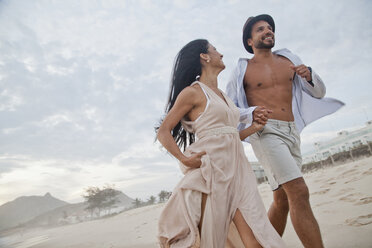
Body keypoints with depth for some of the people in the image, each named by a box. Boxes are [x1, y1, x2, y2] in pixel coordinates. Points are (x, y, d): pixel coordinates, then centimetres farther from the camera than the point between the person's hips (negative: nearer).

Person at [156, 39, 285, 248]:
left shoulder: (222, 95, 20)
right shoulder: (193, 92, -2)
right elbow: (163, 132, -5)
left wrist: (254, 128, 12)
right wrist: (183, 158, -17)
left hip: (236, 167, 7)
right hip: (212, 169, -6)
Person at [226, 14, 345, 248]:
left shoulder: (288, 59, 16)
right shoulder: (242, 69, 4)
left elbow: (319, 93, 16)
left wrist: (309, 75, -5)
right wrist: (252, 113, -17)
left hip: (292, 133, 5)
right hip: (265, 131, -5)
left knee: (282, 200, 11)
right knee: (299, 193, -19)